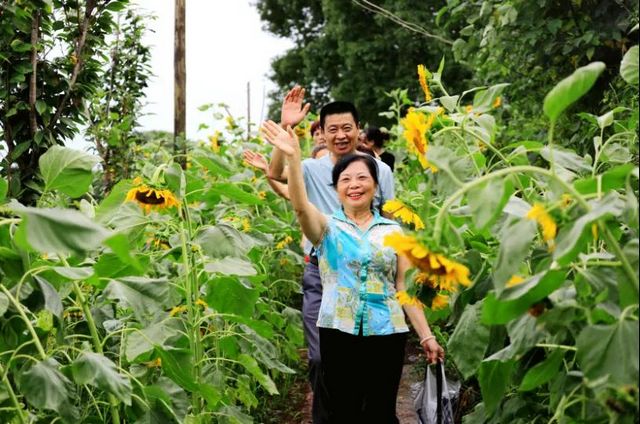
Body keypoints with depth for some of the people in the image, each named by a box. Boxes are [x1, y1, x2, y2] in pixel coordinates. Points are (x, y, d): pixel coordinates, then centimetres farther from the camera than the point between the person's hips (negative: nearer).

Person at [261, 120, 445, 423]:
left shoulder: (393, 231, 9)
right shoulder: (328, 228, 3)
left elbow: (405, 287, 8)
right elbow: (300, 205, -18)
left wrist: (426, 336, 1)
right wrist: (293, 157, -31)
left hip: (387, 333, 1)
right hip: (338, 332, -1)